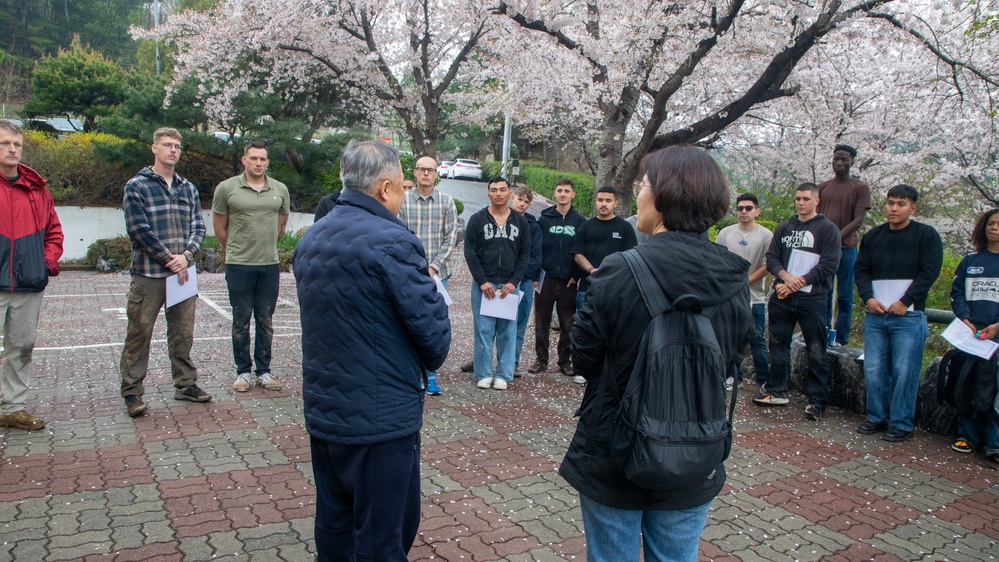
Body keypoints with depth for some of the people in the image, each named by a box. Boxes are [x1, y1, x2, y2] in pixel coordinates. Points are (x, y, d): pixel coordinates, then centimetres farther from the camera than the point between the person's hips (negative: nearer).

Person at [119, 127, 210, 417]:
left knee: (183, 332, 11)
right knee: (139, 333, 2)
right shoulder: (136, 186, -3)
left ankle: (186, 383, 23)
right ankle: (132, 391, 12)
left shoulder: (188, 189, 12)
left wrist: (185, 256, -11)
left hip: (182, 272, 5)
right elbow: (139, 230, -11)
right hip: (148, 274, -4)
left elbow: (198, 227, 7)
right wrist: (169, 259, -13)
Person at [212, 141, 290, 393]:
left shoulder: (280, 190, 6)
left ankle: (263, 371, 20)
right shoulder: (227, 188, -2)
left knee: (265, 321, 10)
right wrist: (235, 250, 13)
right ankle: (243, 372, 17)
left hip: (270, 265, 3)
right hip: (239, 266, -2)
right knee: (241, 321, 6)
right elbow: (219, 226, 7)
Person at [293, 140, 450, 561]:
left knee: (334, 526, 21)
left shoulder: (309, 239, 6)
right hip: (382, 418, -8)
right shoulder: (392, 242, -20)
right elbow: (433, 332, -17)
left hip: (322, 412, 8)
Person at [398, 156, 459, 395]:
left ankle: (431, 375, 15)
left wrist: (433, 267, -8)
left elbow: (450, 239, 0)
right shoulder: (402, 200, 0)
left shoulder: (447, 201, 2)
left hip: (437, 273, 1)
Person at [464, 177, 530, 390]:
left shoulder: (520, 222, 8)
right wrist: (482, 282, -9)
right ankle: (483, 374, 11)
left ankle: (503, 374, 13)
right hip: (483, 284, -1)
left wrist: (513, 282, -6)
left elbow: (525, 254, 6)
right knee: (483, 330, 0)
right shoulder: (477, 219, 3)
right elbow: (470, 252, -1)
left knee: (508, 331, 3)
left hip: (509, 285, 1)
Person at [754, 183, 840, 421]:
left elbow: (829, 265, -8)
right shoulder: (784, 227, 13)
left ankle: (816, 400, 9)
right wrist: (786, 276, -12)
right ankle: (776, 391, 24)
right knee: (778, 345, 12)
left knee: (816, 352, -1)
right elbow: (771, 257, 7)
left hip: (812, 299, -4)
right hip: (781, 297, 5)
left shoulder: (827, 229, -1)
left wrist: (798, 283, -13)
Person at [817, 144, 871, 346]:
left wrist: (837, 237, -18)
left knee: (844, 296, 1)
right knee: (823, 295, 6)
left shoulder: (860, 188, 2)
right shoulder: (823, 187, 15)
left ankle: (841, 339, 5)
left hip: (846, 248, -4)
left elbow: (858, 220, -6)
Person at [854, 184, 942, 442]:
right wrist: (868, 298, -5)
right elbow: (861, 269, 11)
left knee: (904, 373, -2)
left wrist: (905, 302, -12)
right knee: (873, 370, 6)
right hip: (875, 316, 4)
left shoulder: (926, 235, 0)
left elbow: (928, 273, -7)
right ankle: (877, 418, 19)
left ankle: (901, 424, 9)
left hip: (909, 318, -4)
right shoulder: (873, 236, 12)